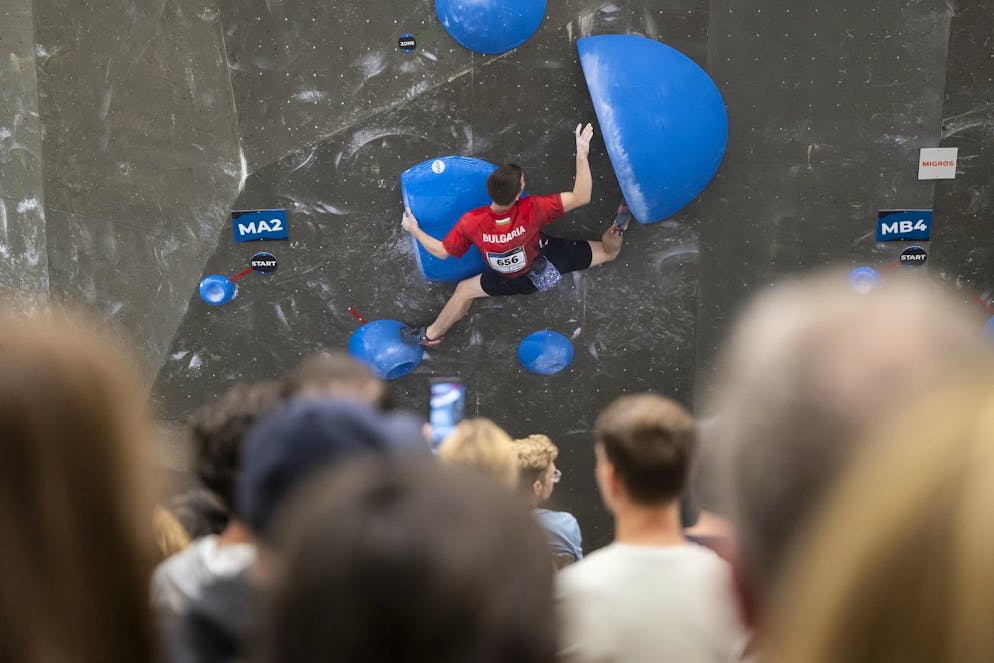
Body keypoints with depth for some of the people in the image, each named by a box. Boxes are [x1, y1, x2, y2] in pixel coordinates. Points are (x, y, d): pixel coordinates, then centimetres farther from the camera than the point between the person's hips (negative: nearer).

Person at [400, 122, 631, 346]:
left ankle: (432, 334, 31)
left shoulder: (471, 223, -36)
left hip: (514, 282, 1)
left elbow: (441, 251, -18)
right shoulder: (532, 210, -40)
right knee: (609, 251, 10)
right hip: (551, 260, -1)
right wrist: (582, 154, -37)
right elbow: (581, 197, -37)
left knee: (464, 290, 21)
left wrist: (414, 230, -3)